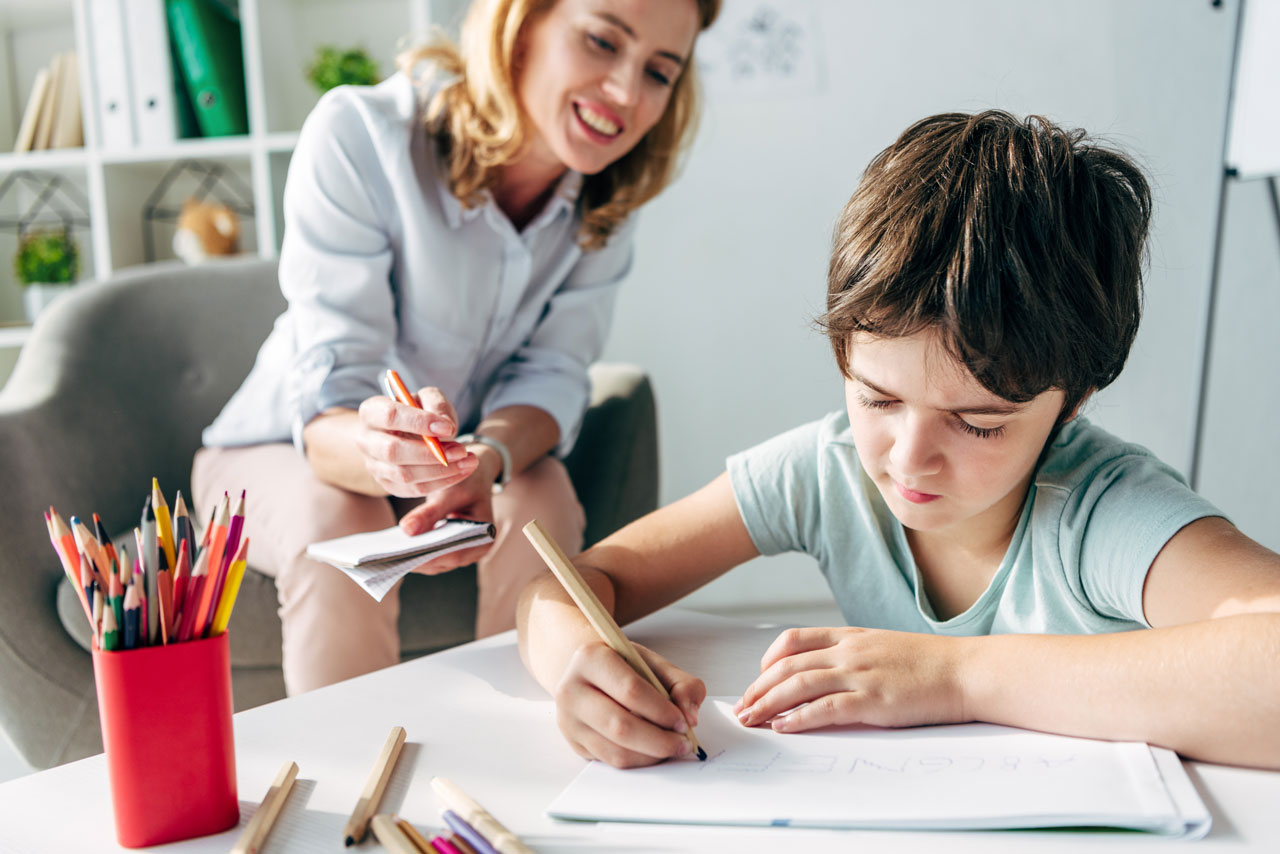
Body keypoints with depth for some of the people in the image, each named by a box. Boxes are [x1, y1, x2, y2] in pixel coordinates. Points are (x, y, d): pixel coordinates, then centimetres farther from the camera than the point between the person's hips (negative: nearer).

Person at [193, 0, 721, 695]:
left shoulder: (608, 187, -13)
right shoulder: (357, 135, -27)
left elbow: (552, 372, -15)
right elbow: (326, 409, -31)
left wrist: (485, 457, -38)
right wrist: (378, 453, -55)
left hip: (464, 448, 3)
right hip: (288, 448, -3)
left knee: (544, 503, -26)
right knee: (337, 529, -33)